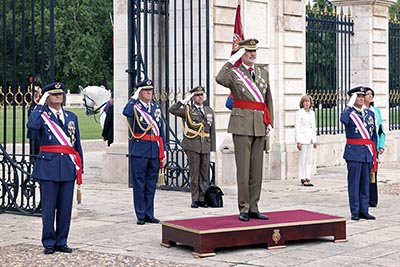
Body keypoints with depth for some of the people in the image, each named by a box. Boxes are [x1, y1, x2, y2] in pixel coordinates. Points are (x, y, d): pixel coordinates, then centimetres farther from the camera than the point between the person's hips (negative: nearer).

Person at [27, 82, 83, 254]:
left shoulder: (71, 117, 15)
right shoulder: (41, 115, 3)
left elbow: (77, 144, 17)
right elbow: (32, 126, -22)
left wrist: (80, 167, 12)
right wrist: (40, 105, -13)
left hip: (68, 166, 4)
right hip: (49, 164, -4)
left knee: (65, 206, 5)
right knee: (49, 206, 0)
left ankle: (61, 241, 14)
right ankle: (49, 242, 9)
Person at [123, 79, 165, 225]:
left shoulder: (156, 107, 14)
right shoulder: (135, 106, -2)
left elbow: (160, 129, 15)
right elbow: (126, 112, -28)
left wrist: (162, 151, 10)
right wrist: (134, 98, -16)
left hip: (154, 150, 5)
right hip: (139, 150, -5)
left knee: (151, 184, 10)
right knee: (139, 184, 1)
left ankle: (149, 214, 17)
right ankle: (141, 215, 7)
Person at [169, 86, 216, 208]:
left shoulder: (209, 111, 14)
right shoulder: (187, 110, 4)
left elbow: (212, 131, 13)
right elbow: (172, 110, -12)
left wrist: (213, 148, 8)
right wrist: (184, 101, -14)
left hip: (206, 146, 4)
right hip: (193, 145, -4)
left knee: (204, 173, 5)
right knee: (194, 173, -2)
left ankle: (202, 199, 12)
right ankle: (195, 199, 4)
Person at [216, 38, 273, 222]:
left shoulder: (263, 73, 15)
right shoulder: (234, 73, 0)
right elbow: (220, 79, -24)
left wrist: (269, 122, 14)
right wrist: (232, 60, -20)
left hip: (260, 125, 5)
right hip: (242, 124, -5)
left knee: (257, 169, 7)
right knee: (243, 169, -4)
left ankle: (253, 207, 13)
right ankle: (244, 209, 2)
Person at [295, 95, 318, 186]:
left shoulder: (312, 113, 14)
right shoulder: (299, 113, -4)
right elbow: (297, 127, -8)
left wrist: (314, 140, 14)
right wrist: (298, 141, -14)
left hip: (310, 138, 6)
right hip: (303, 138, -6)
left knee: (309, 160, 6)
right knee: (302, 159, -4)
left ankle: (307, 178, 10)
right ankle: (303, 179, -1)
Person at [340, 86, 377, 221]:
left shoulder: (370, 113, 14)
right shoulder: (348, 113, -2)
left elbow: (374, 134, 18)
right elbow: (343, 120, -29)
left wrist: (374, 154, 13)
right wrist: (350, 106, -19)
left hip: (367, 153, 5)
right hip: (354, 153, -5)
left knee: (365, 183, 8)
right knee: (354, 183, -1)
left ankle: (364, 211, 14)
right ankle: (355, 212, 4)